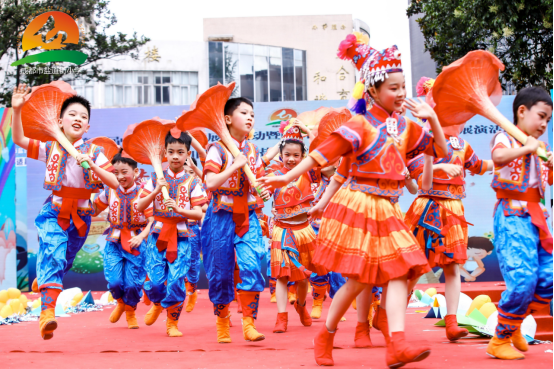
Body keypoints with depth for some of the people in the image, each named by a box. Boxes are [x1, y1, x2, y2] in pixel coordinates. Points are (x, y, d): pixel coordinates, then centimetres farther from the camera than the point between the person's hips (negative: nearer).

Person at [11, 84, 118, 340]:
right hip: (54, 212, -2)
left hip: (81, 215, 2)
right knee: (52, 256, -22)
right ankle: (47, 311, -30)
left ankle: (43, 280, 46)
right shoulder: (50, 148, 1)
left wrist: (92, 166, -23)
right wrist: (17, 110, -12)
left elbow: (115, 183, -8)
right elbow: (18, 139, 1)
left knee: (64, 261, 14)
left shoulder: (94, 153, -2)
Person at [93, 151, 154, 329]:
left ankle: (130, 312, 29)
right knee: (114, 281, -9)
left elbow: (153, 219, -7)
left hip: (135, 243, -2)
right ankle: (121, 302, 27)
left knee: (133, 283, -1)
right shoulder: (109, 192, 1)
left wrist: (141, 236, -19)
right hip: (114, 242, 2)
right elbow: (94, 210, 11)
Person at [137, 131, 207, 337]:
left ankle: (172, 322, 12)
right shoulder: (156, 179, 6)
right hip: (158, 234, 1)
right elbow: (140, 207, 2)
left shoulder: (192, 182, 3)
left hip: (181, 237, -1)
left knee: (176, 280, -8)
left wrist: (178, 209, -20)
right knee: (155, 280, -5)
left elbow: (198, 214, -4)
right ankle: (157, 304, 32)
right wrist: (156, 191, -12)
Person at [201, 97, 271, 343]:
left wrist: (264, 191, -4)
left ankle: (249, 323, -6)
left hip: (248, 217, 4)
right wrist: (236, 165, -22)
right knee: (221, 272, 4)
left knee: (251, 266, -13)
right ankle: (222, 322, 23)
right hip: (222, 217, -4)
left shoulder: (252, 150, 9)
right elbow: (210, 182, -20)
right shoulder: (218, 149, -7)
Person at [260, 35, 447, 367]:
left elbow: (441, 150, 15)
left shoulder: (404, 126, 8)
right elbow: (324, 153, -10)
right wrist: (287, 178, -12)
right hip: (358, 206, -6)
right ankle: (325, 337, 16)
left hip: (387, 210, 6)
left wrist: (433, 118, 1)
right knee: (360, 280, -4)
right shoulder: (361, 124, -9)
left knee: (399, 272, -9)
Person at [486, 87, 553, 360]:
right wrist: (526, 148, -22)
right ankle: (500, 340, -2)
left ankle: (514, 326, 25)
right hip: (512, 216, -8)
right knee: (522, 279, -17)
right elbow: (498, 156, -29)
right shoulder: (505, 138, -5)